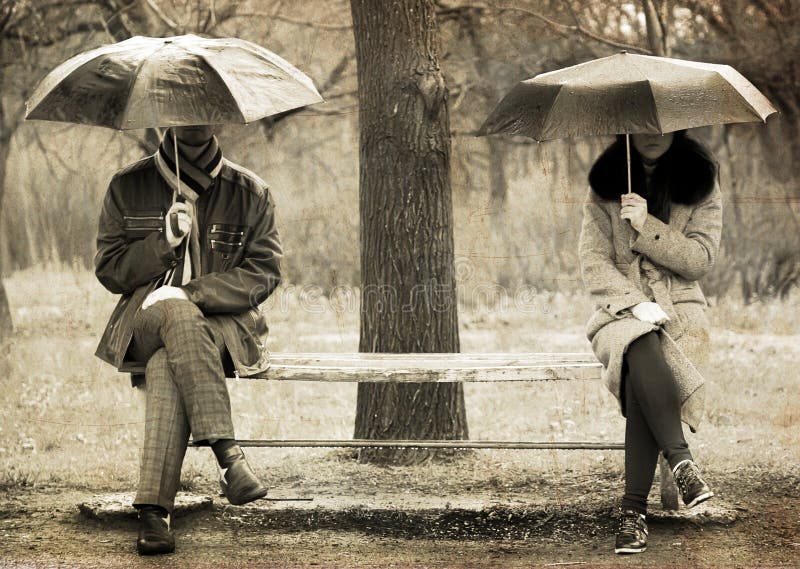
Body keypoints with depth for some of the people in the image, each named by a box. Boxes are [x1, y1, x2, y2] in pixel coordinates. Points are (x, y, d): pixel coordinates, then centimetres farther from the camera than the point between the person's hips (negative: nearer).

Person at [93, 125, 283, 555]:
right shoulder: (128, 188, 9)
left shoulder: (249, 192, 7)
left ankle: (154, 510, -42)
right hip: (144, 321, 1)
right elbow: (108, 269, 7)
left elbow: (264, 271, -1)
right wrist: (164, 242, -11)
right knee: (175, 314, -38)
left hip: (224, 322, -1)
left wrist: (190, 293, -15)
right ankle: (227, 454, -43)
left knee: (166, 368, -36)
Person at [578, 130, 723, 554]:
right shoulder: (605, 184, 7)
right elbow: (593, 261, -1)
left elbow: (701, 258, -2)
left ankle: (633, 509, -35)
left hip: (679, 310, 0)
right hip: (619, 311, 0)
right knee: (641, 350, -39)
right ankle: (680, 459, -38)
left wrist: (647, 226, -15)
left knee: (640, 379, -33)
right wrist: (636, 303, -17)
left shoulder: (700, 184, 7)